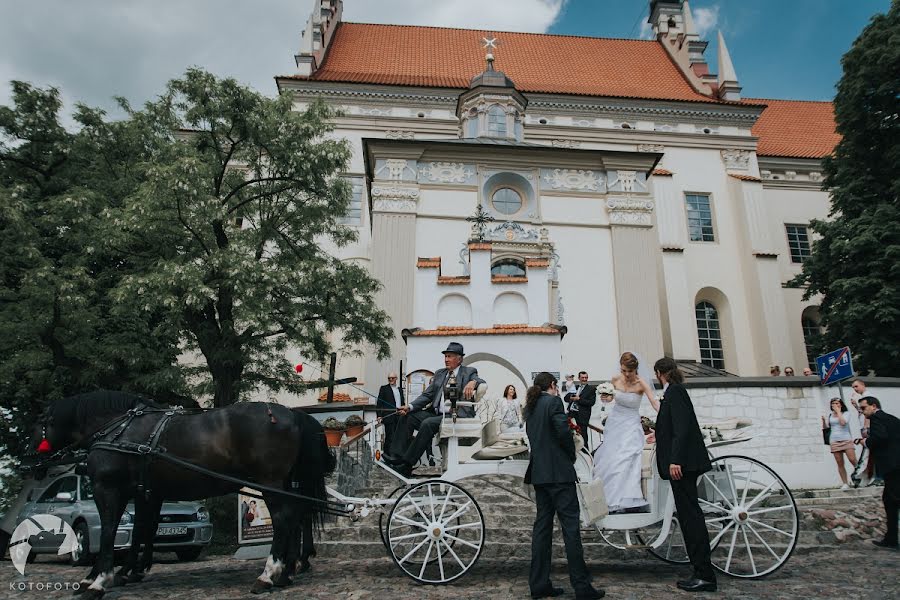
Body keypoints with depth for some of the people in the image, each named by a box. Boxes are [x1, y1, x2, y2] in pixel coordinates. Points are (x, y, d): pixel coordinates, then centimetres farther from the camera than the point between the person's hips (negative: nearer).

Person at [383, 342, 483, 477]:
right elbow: (427, 395, 13)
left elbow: (482, 382, -11)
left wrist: (473, 382, -35)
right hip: (436, 413, 7)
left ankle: (406, 464, -26)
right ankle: (397, 456, -13)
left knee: (428, 423, -30)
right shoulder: (439, 373, 19)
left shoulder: (469, 372, 6)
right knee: (406, 417, -9)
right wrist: (410, 407, -3)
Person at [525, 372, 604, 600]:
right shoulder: (553, 401, -8)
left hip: (538, 473, 8)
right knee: (570, 526, -3)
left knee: (542, 525, 9)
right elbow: (563, 431, -17)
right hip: (558, 472, -8)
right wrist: (572, 455, 0)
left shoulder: (531, 407, 15)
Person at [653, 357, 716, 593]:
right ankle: (701, 572, 15)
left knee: (690, 515, -7)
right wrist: (657, 434, 52)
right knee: (689, 515, 10)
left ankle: (705, 575, -2)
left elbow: (682, 428, -21)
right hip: (682, 462, 10)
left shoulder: (675, 391, -10)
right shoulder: (674, 391, 18)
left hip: (682, 462, -10)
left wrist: (675, 460, -25)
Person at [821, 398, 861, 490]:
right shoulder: (830, 415, 12)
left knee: (853, 460, -16)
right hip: (834, 441, 3)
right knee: (840, 464, 1)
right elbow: (825, 427, 16)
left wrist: (838, 411, -11)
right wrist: (823, 421, -3)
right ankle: (845, 483, 7)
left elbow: (842, 422, -18)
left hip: (846, 440, -3)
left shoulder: (846, 414, 1)